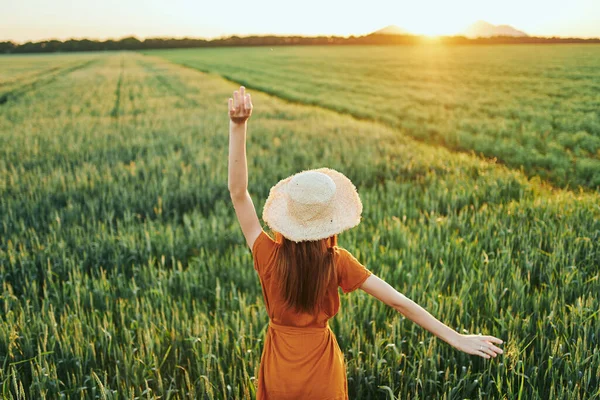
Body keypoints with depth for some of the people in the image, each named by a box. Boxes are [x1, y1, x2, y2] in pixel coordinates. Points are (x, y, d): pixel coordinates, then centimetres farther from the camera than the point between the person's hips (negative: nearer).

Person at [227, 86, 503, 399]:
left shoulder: (270, 257, -21)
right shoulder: (337, 261, -20)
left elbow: (238, 192, -21)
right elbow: (398, 302, -20)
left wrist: (238, 126, -27)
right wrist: (456, 338, -14)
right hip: (322, 373, 0)